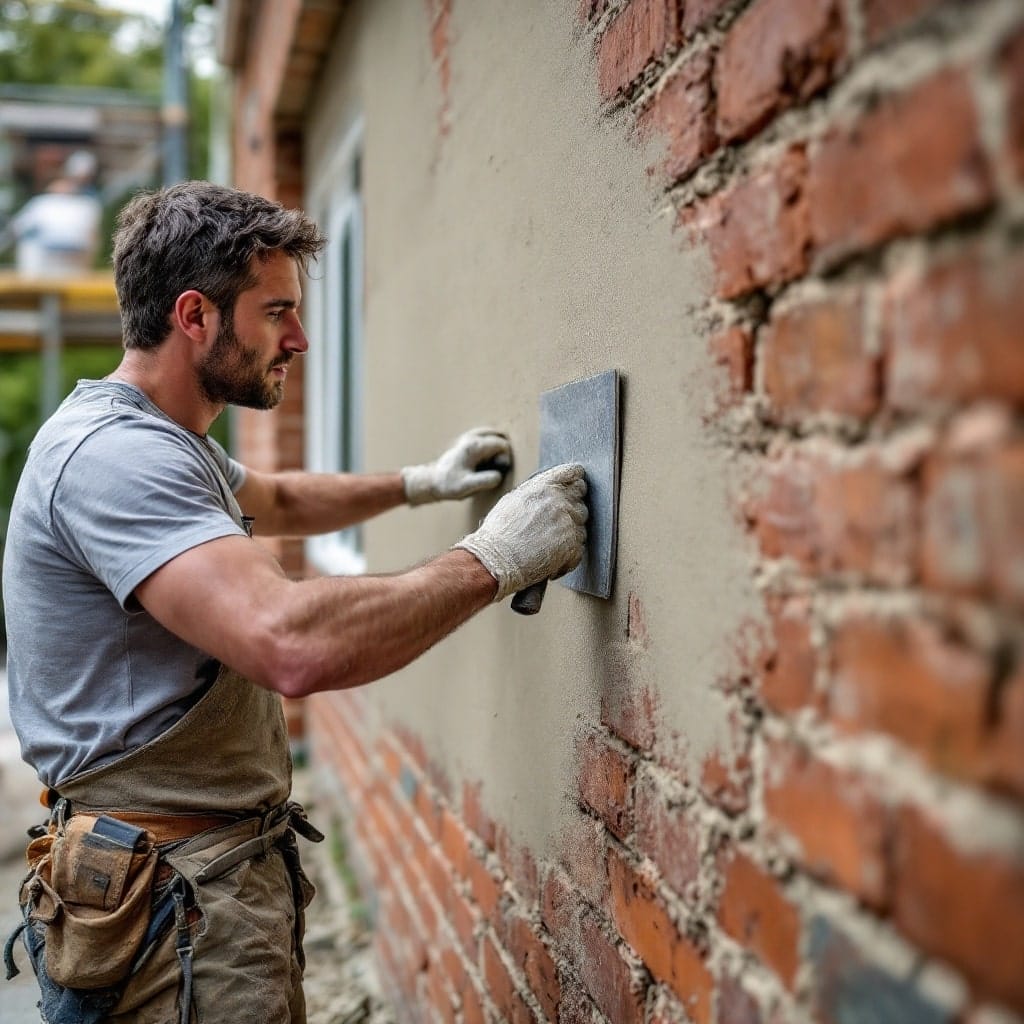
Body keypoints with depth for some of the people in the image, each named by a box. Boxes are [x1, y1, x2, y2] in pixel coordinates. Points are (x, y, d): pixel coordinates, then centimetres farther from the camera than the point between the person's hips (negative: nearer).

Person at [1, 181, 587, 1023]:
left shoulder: (164, 441, 11)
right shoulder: (114, 453, -23)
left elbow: (275, 500, 32)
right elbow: (294, 645, -37)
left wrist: (418, 483, 25)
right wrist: (492, 559, -26)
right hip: (172, 896, -10)